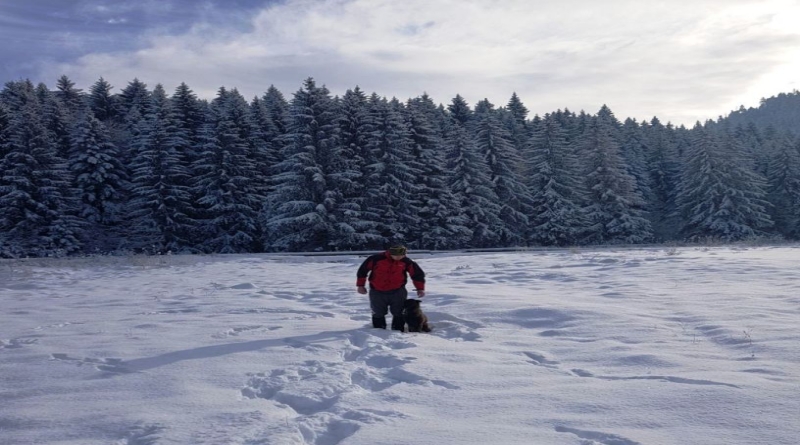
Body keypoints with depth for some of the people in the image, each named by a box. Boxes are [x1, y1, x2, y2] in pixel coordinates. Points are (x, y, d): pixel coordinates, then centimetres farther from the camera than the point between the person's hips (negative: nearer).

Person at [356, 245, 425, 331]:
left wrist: (420, 288, -1)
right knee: (378, 314, 8)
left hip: (398, 292, 1)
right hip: (377, 292, 0)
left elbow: (418, 273, 2)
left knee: (399, 313, -1)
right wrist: (360, 285, 0)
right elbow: (363, 270, -3)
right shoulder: (376, 259, -14)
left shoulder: (406, 262, -9)